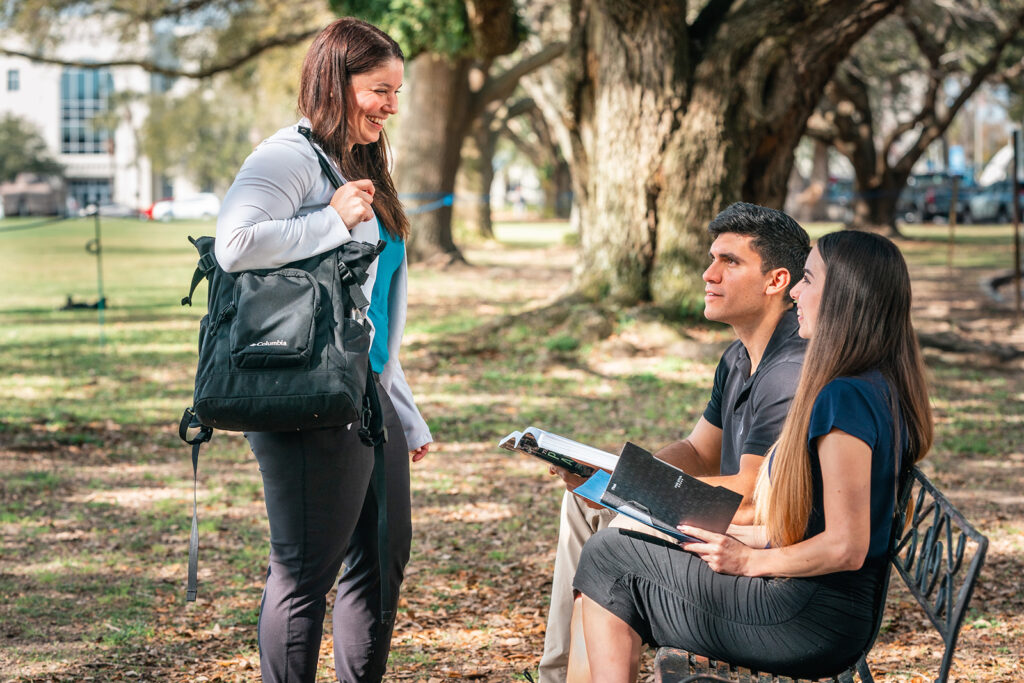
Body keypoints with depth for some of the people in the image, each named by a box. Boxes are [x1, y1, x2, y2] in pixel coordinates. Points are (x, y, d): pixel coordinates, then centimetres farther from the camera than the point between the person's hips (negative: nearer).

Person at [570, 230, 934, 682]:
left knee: (607, 556, 1)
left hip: (810, 620, -10)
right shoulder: (882, 389, 11)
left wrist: (750, 561, -12)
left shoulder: (846, 398, -21)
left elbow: (846, 548, -25)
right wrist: (739, 536, 13)